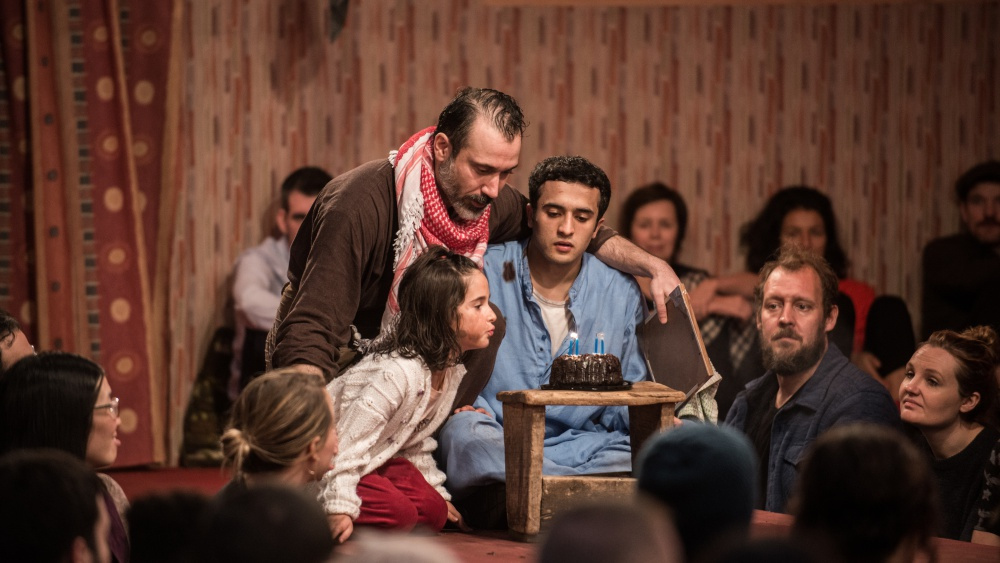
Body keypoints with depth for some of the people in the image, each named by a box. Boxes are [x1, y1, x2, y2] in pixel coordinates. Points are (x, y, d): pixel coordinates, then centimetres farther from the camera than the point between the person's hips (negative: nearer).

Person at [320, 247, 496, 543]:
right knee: (399, 512, -26)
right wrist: (340, 506, -33)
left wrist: (436, 491, 15)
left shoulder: (452, 372, -2)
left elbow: (418, 441, 13)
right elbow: (348, 441, -31)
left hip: (377, 460, 9)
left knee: (433, 511, -7)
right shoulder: (399, 372, -32)